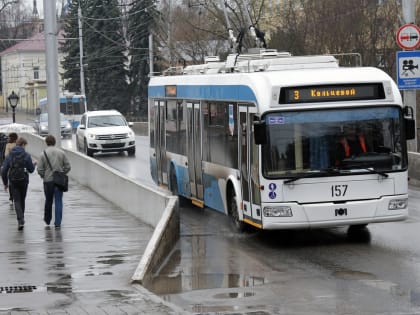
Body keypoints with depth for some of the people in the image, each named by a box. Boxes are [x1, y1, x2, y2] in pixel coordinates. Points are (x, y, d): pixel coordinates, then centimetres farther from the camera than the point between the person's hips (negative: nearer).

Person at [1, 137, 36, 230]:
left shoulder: (9, 156, -2)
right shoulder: (26, 156, -7)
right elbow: (31, 170, -2)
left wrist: (5, 183, 7)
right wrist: (34, 165, 21)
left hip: (13, 182, 0)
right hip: (23, 181, 0)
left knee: (17, 201, 2)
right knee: (22, 200, 16)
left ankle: (20, 220, -16)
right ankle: (21, 219, 25)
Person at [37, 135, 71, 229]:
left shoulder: (43, 154, -7)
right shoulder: (61, 152, -1)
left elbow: (39, 169, -8)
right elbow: (68, 167, 0)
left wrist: (43, 176, 10)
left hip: (48, 181, 0)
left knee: (48, 201, 15)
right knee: (58, 201, 1)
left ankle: (47, 220, 30)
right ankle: (57, 223, -4)